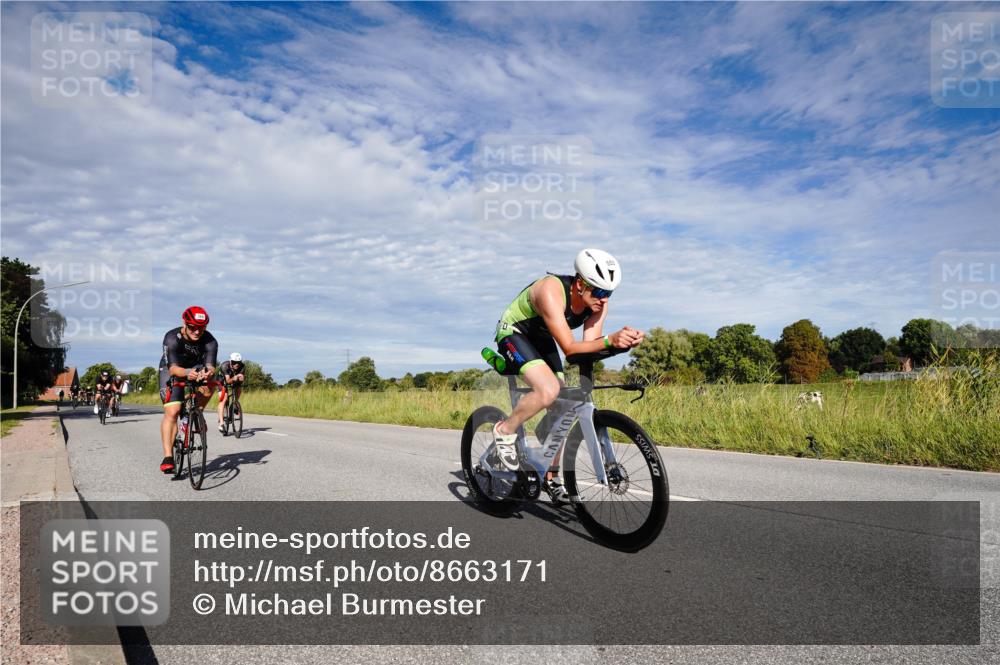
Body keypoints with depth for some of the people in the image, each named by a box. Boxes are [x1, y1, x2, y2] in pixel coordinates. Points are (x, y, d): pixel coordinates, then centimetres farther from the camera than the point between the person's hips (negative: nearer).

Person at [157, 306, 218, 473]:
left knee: (209, 383, -31)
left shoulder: (210, 341, -25)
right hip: (172, 371, -2)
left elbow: (210, 366, -36)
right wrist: (187, 373, -63)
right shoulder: (172, 338, -30)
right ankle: (168, 457, -16)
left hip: (196, 369, 3)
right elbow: (173, 368, -41)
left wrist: (208, 372, -61)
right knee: (172, 412, -17)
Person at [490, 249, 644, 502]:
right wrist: (609, 340, -53)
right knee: (549, 390, -31)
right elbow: (569, 348, -39)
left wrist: (624, 341, -39)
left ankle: (551, 477, 16)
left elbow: (590, 343, -21)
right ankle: (505, 431, -6)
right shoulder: (551, 291, -36)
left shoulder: (598, 301, -16)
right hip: (513, 333, -7)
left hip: (542, 339, 7)